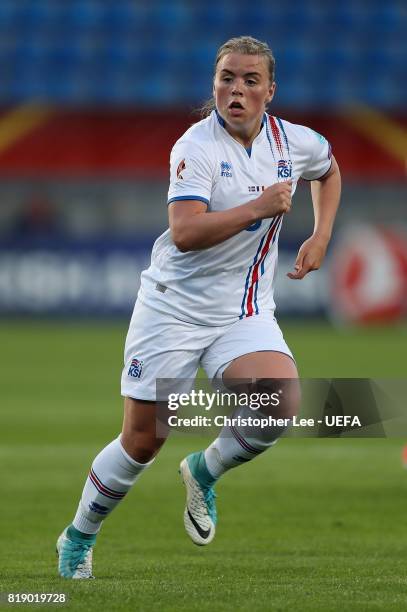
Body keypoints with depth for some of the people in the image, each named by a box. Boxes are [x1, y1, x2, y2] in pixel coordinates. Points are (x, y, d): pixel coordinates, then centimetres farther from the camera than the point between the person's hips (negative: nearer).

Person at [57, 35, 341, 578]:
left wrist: (320, 237, 12)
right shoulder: (197, 146, -16)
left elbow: (328, 170, 25)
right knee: (142, 441, 1)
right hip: (175, 306, -4)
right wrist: (259, 208, -30)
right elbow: (184, 232, -29)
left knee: (282, 405, -24)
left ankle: (205, 472, 7)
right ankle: (78, 537, 26)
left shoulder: (295, 142, 0)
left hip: (246, 314, 4)